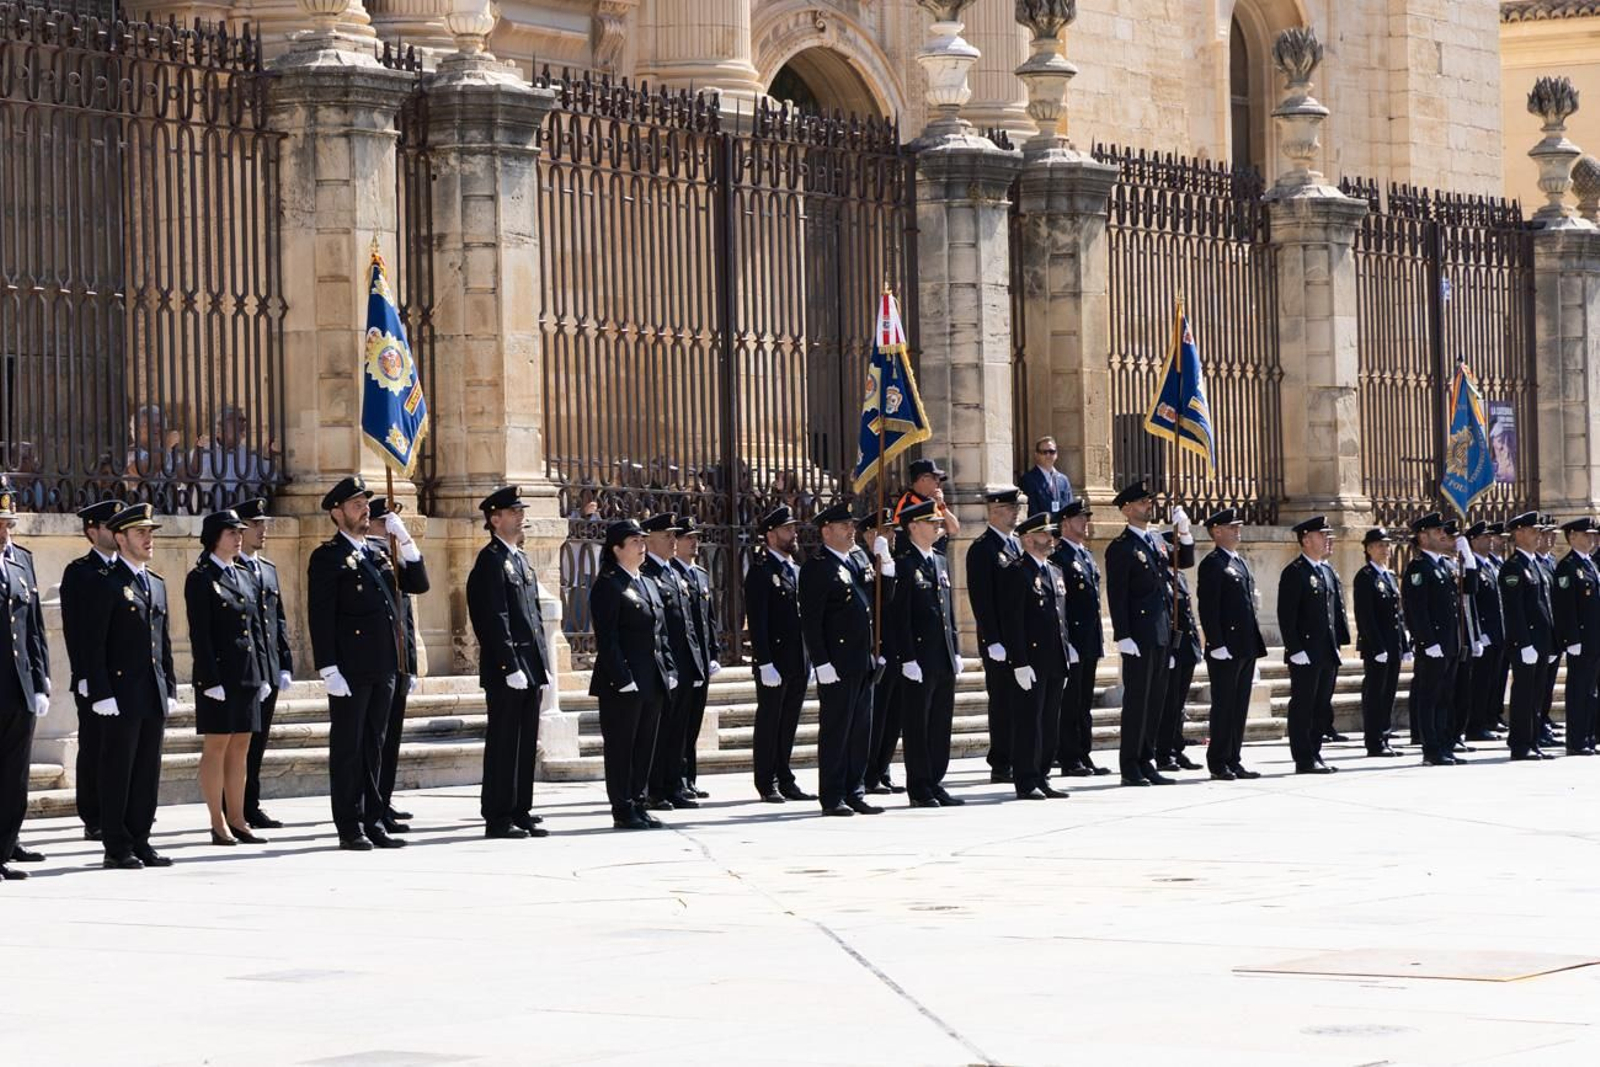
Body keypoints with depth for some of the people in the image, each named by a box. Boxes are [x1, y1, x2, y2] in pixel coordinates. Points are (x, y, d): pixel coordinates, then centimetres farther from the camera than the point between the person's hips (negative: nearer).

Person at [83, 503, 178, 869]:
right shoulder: (105, 584, -6)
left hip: (154, 698, 7)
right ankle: (116, 849, 1)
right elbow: (94, 645, -10)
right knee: (118, 772, -2)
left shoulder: (157, 584, 17)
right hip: (122, 695, -7)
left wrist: (170, 689, 14)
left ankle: (140, 842, 14)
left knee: (148, 773, 8)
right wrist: (102, 694, -16)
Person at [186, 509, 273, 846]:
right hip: (218, 674, -7)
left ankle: (237, 822, 11)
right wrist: (211, 679, -17)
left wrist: (263, 675, 11)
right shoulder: (200, 579, -6)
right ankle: (218, 825, 1)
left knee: (240, 749, 8)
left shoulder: (245, 577, 15)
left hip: (248, 676, 7)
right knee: (216, 747, -2)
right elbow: (199, 633, -12)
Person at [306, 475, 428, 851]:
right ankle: (350, 829, 2)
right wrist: (328, 669, -18)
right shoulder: (328, 557, -5)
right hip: (350, 670, -7)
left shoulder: (378, 554, 17)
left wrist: (406, 543, 2)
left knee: (373, 746, 11)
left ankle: (373, 823, 15)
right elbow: (320, 617, -11)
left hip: (383, 666, 7)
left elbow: (418, 584, 16)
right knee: (347, 747, -1)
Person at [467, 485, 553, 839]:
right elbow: (495, 619, -17)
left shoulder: (521, 559, 18)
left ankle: (520, 813, 16)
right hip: (506, 672, -9)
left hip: (530, 669, 9)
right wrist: (511, 667, -20)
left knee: (526, 744, 10)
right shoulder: (491, 560, -10)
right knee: (503, 743, -5)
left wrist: (544, 665, 15)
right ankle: (498, 819, -1)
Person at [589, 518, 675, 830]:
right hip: (623, 683, -8)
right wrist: (622, 678, -19)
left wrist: (668, 670, 10)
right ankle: (623, 811, 1)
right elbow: (606, 637, -14)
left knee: (645, 746, 11)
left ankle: (638, 805, 17)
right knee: (621, 747, -2)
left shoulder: (650, 585, 18)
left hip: (653, 683, 8)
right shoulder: (607, 586, -8)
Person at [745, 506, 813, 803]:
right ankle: (767, 784, 6)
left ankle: (785, 780, 18)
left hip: (798, 663, 7)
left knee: (788, 724, 11)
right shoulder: (761, 571, -9)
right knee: (769, 722, 1)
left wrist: (810, 660, 15)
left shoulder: (796, 569, 15)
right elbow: (757, 621, -14)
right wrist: (765, 663, -20)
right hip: (774, 662, -7)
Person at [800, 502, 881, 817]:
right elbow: (810, 620, -14)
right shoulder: (817, 568, -9)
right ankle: (832, 798, 1)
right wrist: (822, 663, -19)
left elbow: (872, 602, 24)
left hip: (863, 663, 8)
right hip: (837, 665, -8)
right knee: (835, 730, -3)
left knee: (861, 731, 10)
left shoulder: (856, 563, 16)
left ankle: (855, 794, 16)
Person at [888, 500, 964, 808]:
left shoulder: (941, 563, 15)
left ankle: (935, 783, 17)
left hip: (944, 661, 8)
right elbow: (899, 617, -13)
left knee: (941, 724, 10)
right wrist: (907, 659, -17)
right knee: (917, 726, -1)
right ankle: (919, 788, 4)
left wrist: (956, 651, 14)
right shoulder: (903, 566, -9)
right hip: (919, 660, -8)